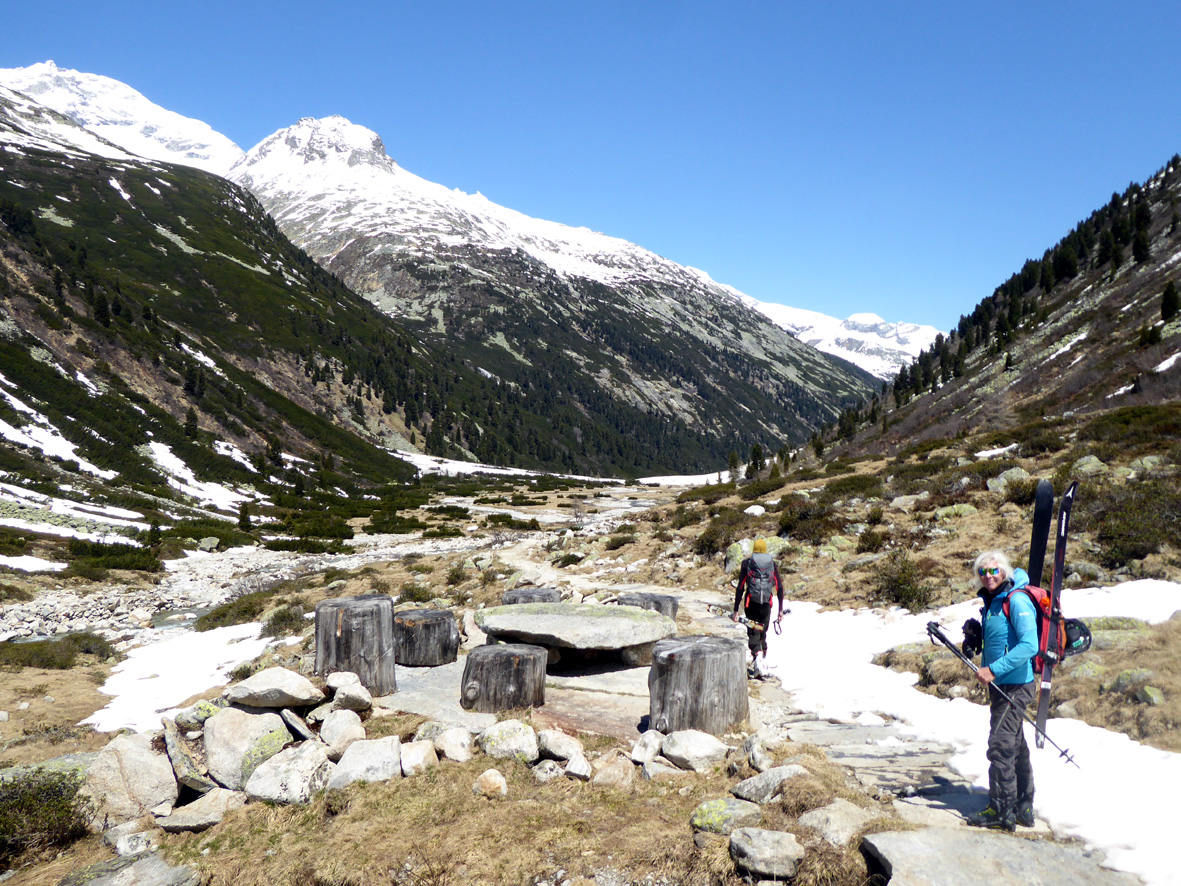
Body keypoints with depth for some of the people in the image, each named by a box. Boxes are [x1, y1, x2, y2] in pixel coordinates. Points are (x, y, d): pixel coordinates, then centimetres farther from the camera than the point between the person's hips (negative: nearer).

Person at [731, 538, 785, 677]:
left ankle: (757, 656, -25)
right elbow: (780, 588, 3)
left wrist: (736, 610, -2)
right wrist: (780, 610, 8)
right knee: (763, 633, 19)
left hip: (751, 604, -2)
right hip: (767, 604, 2)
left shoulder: (747, 563, 1)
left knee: (753, 634, -1)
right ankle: (763, 659, 23)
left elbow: (740, 588, -4)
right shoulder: (772, 563, 7)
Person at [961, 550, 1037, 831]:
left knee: (1000, 746, -7)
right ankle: (1022, 809, 27)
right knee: (1015, 747, 16)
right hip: (1001, 686, 10)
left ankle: (1001, 811, 1)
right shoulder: (992, 601, 12)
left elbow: (1029, 645, -25)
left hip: (1014, 686, -10)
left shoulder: (1017, 600, -16)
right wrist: (973, 636, 2)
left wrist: (994, 670, -27)